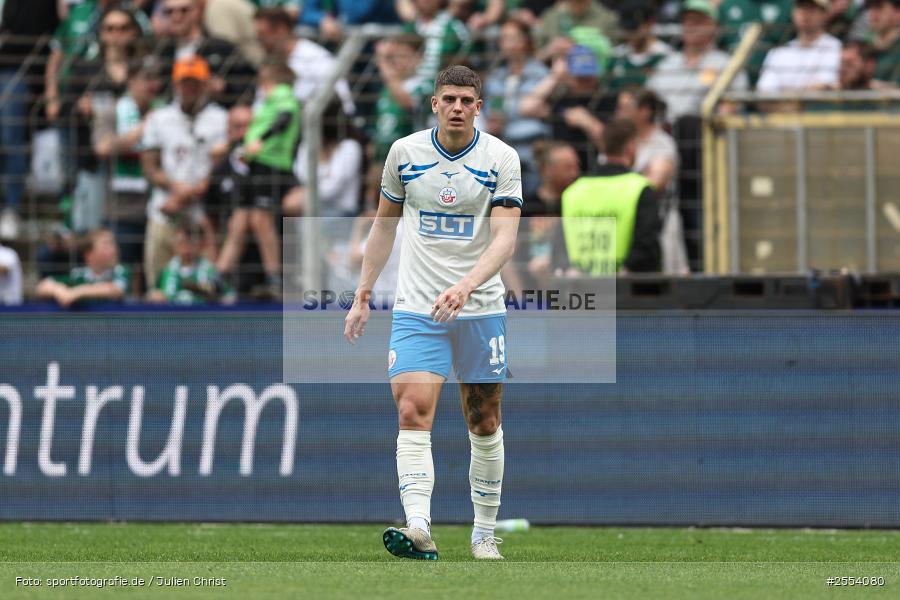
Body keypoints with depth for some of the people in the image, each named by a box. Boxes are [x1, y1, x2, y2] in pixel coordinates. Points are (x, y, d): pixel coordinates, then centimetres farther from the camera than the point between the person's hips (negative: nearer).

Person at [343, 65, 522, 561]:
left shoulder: (501, 158, -4)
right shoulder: (404, 152, 3)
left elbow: (505, 237, -13)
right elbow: (384, 223, 15)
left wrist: (466, 286, -28)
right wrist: (362, 296, 13)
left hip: (480, 309, 0)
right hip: (416, 309, 0)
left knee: (484, 424, 6)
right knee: (412, 412, -17)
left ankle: (485, 533, 21)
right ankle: (418, 529, -28)